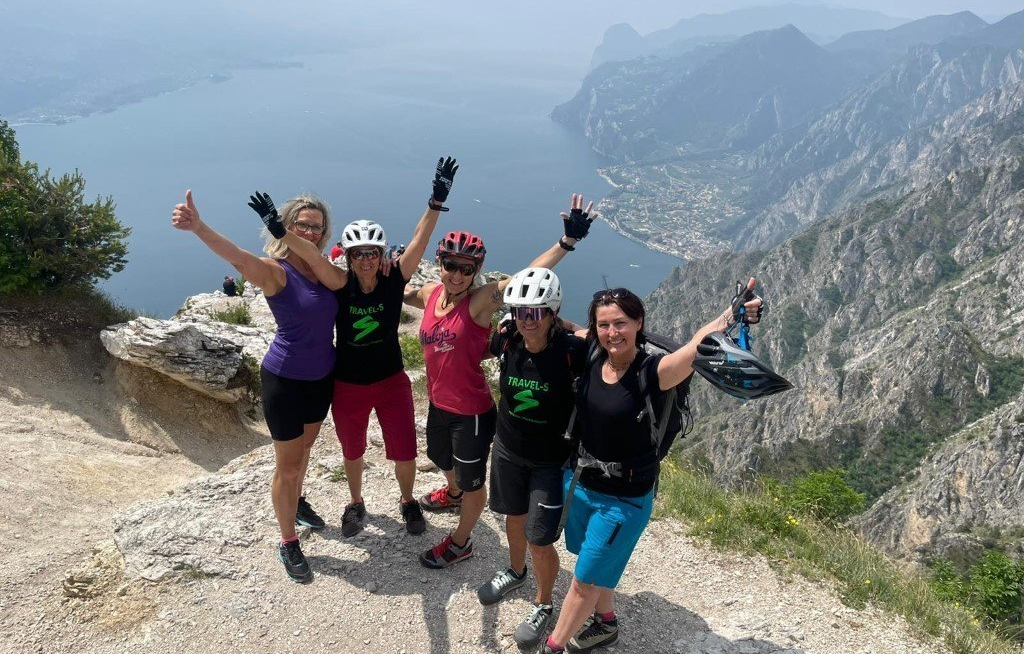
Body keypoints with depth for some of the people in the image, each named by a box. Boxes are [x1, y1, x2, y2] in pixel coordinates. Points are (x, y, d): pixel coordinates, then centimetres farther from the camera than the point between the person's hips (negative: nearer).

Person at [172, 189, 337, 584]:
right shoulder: (275, 271, -20)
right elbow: (238, 257, -40)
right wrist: (198, 227, -57)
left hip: (321, 377, 6)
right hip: (285, 380, -6)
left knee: (305, 446, 27)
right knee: (287, 466, 5)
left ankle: (296, 502, 53)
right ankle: (288, 545, 23)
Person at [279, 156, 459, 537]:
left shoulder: (394, 280, -12)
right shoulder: (340, 284, -14)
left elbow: (419, 242, -23)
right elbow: (310, 253, -29)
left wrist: (437, 201, -32)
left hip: (392, 381, 0)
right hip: (348, 385, 0)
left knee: (405, 453, 6)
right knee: (353, 453, 20)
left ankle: (407, 501, 38)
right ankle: (356, 504, 48)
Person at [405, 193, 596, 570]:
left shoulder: (481, 300, -23)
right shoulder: (430, 294, -5)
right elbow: (400, 295, 19)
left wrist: (568, 241, -43)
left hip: (471, 412, -7)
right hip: (438, 404, 7)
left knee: (472, 481, 15)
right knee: (441, 458, 34)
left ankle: (460, 543, 40)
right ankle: (453, 494, 68)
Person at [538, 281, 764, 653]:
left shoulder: (651, 372, -25)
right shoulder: (592, 358, -9)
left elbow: (700, 345, -44)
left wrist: (733, 314, -60)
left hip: (623, 500, -5)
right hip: (577, 483, 6)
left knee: (584, 580, 11)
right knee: (595, 565, 27)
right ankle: (605, 622, 54)